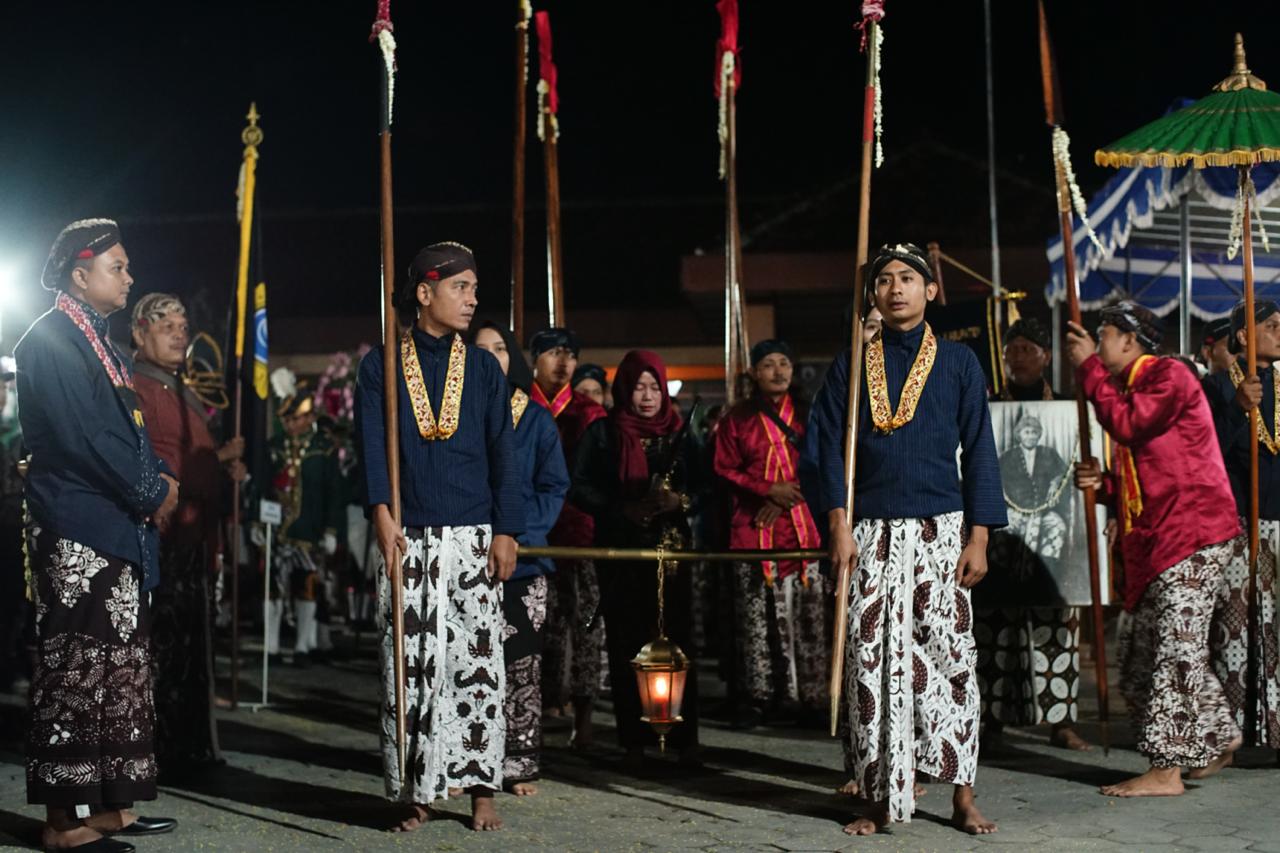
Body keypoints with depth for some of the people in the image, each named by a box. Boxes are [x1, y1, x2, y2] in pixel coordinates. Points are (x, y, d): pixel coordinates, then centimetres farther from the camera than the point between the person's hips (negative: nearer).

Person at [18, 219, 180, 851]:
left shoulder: (99, 342, 18)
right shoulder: (50, 341, -11)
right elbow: (82, 437, -18)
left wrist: (158, 478, 3)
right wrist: (151, 493, -9)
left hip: (120, 529, 9)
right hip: (77, 533, -9)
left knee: (120, 673, 11)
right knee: (75, 674, -6)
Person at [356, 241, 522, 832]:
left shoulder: (483, 369, 9)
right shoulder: (381, 366, 5)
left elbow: (503, 455, 6)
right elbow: (372, 444, -5)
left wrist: (507, 532, -3)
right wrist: (382, 513, -19)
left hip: (473, 537, 1)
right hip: (408, 538, -1)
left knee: (478, 661, 0)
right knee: (411, 664, 1)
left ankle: (481, 788, 8)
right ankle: (416, 792, 9)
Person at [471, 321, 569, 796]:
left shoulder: (537, 420, 9)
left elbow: (554, 487, 5)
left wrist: (519, 531, -9)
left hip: (523, 557, 0)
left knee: (521, 663, -2)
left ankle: (519, 764, 4)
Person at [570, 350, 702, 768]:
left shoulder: (677, 432, 13)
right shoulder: (603, 432, 6)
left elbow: (701, 484, 14)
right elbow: (578, 486, -1)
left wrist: (681, 500, -8)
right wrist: (624, 509, -13)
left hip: (671, 548, 2)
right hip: (621, 550, -2)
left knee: (677, 638, -4)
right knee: (626, 646, -2)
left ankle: (684, 738, 1)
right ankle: (634, 741, 4)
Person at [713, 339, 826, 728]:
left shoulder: (806, 414, 10)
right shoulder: (737, 419, 9)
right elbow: (725, 470, 4)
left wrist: (786, 499, -8)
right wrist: (769, 490, -9)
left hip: (801, 525, 0)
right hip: (752, 528, 0)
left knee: (808, 614, -3)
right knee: (756, 617, 0)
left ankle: (811, 696, 2)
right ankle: (759, 697, 7)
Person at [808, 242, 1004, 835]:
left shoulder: (958, 362, 9)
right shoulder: (850, 366, 10)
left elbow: (979, 452, 6)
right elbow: (831, 449, 6)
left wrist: (978, 538, -2)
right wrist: (839, 526, -6)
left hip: (940, 529, -1)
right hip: (871, 533, 1)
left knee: (948, 653, -4)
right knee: (872, 659, -2)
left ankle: (962, 796, 3)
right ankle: (883, 796, 5)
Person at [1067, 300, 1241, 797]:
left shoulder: (1169, 376, -7)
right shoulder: (1133, 387, 23)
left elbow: (1125, 423, -23)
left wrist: (1088, 366, -13)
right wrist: (1105, 483, 6)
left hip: (1193, 536, -10)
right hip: (1159, 541, 10)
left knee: (1174, 648, -10)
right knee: (1140, 648, 9)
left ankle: (1166, 769, -7)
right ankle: (1218, 736, 21)